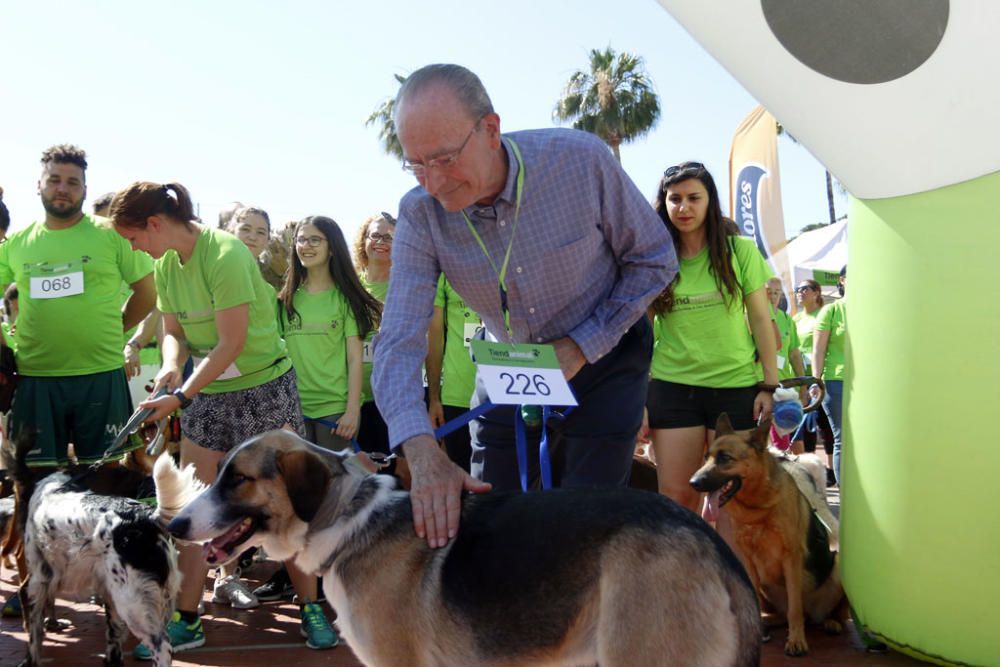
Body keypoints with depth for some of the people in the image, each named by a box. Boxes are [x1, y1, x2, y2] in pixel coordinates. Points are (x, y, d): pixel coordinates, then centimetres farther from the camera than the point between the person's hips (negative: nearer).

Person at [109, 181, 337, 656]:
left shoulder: (225, 253, -20)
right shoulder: (166, 264, 3)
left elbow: (232, 343, -22)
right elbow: (174, 330, 9)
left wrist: (180, 397, -22)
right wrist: (172, 366, -13)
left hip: (265, 389, -7)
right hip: (206, 395, 7)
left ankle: (311, 608, 13)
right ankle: (186, 620, 13)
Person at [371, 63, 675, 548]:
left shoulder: (581, 160, -26)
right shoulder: (420, 214, -20)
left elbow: (653, 260, -12)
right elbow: (399, 342, -26)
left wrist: (580, 348, -21)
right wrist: (423, 454, -42)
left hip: (602, 355, -2)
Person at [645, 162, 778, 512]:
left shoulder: (740, 250, 0)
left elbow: (760, 319, 2)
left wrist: (770, 386, -2)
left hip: (736, 387, -1)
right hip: (671, 389, 1)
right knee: (676, 496, 2)